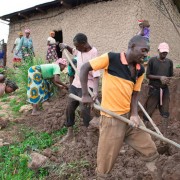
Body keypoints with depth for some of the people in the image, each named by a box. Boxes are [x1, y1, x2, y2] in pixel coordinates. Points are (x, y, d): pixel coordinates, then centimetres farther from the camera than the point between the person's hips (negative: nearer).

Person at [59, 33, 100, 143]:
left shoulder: (93, 54, -21)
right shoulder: (80, 50, 0)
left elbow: (96, 74, -29)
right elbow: (73, 52, 26)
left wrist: (96, 91, -40)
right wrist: (66, 47, 5)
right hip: (75, 84, 8)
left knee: (84, 109, -13)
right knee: (70, 107, 12)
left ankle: (89, 135, 7)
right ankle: (70, 133, 29)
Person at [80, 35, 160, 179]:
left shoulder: (140, 70, 3)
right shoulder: (111, 58, -14)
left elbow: (135, 93, 7)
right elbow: (85, 68, -8)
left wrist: (135, 115, -8)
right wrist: (85, 94, -12)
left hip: (129, 114, 6)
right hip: (111, 117, -5)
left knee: (149, 148, 15)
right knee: (108, 155, 9)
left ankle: (151, 164, 42)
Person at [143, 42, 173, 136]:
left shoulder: (170, 62, 6)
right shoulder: (152, 60, -6)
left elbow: (170, 76, 13)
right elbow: (148, 75, -7)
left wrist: (167, 80, -10)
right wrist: (160, 77, -19)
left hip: (165, 90, 4)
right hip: (154, 89, -4)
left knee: (165, 113, 6)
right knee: (148, 111, 2)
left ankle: (164, 134, 17)